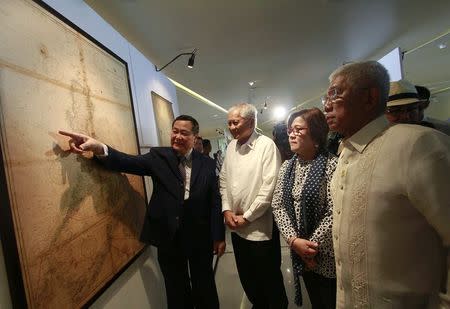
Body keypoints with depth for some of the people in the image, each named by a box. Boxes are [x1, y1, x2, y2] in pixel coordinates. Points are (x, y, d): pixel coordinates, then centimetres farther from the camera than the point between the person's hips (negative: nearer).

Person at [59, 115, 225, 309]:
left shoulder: (206, 163, -3)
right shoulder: (159, 156, -3)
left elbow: (214, 201, -3)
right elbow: (130, 162, -19)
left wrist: (218, 236, -2)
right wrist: (98, 148, -37)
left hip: (200, 237, 0)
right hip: (169, 237, 0)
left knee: (205, 287, 20)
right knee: (176, 290, 20)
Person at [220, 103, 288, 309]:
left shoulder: (266, 145, -14)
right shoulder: (231, 146, 5)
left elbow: (270, 187, -18)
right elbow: (224, 180, 9)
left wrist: (247, 216, -14)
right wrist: (226, 209, -1)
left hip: (260, 226, -6)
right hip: (236, 226, 6)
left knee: (269, 278, 14)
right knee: (246, 276, 23)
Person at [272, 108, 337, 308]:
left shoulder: (331, 164, -16)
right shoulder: (287, 167, 1)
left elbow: (334, 213, -19)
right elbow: (278, 205, -2)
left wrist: (312, 247, -15)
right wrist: (293, 240, -13)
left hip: (327, 256, -5)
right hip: (299, 254, 5)